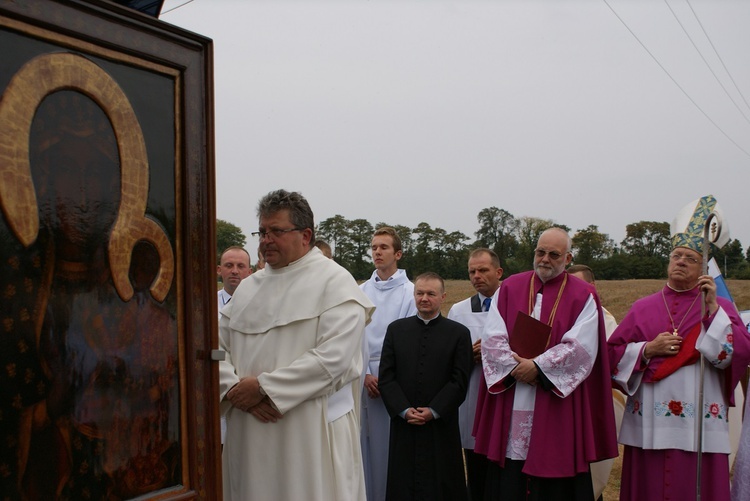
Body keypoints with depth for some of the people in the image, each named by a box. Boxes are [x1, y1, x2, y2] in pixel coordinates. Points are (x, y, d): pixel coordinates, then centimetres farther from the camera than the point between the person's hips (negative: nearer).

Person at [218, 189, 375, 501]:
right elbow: (216, 346, 7)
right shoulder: (248, 287, 13)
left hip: (312, 433, -5)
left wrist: (263, 387, -15)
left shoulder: (334, 282, -5)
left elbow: (334, 356, -17)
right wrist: (236, 389, -11)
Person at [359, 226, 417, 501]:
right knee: (368, 441, 8)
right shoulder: (361, 292, 7)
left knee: (393, 443, 2)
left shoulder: (410, 292, -4)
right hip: (365, 376, 3)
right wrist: (365, 374, -6)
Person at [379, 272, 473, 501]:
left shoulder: (459, 333, 2)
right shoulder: (396, 329, 7)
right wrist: (404, 410, -9)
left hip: (442, 426, -2)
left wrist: (434, 411, -12)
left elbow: (460, 380, -4)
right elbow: (386, 377, 2)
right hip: (404, 424, 2)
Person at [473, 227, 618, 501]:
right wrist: (517, 368, -15)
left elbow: (581, 348, -11)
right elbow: (492, 338, -1)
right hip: (509, 405, 2)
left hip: (557, 407, -2)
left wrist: (537, 367, -16)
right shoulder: (510, 288, 8)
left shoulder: (583, 296, 1)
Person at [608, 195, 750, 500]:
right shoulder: (643, 308, 10)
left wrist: (712, 308, -11)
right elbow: (613, 353, 6)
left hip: (699, 426, -1)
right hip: (648, 425, 1)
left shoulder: (720, 307, 8)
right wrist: (648, 349, -9)